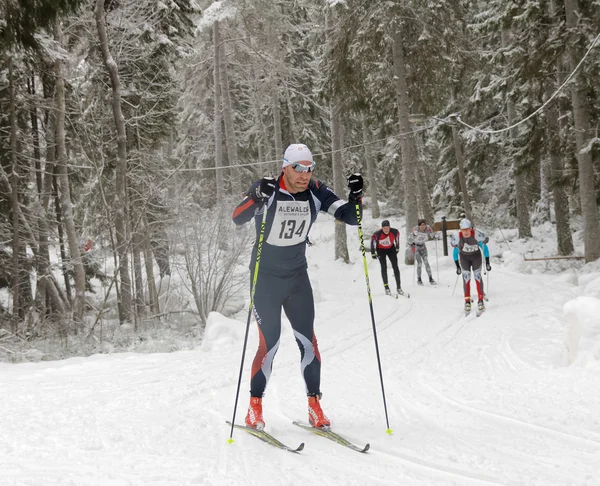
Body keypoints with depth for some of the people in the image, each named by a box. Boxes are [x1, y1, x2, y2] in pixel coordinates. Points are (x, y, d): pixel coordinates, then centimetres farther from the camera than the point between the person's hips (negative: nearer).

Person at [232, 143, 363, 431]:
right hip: (266, 277, -3)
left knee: (307, 340, -1)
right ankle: (255, 408, 10)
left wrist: (356, 195, -26)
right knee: (269, 344, -7)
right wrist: (258, 197, -49)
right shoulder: (265, 190, -17)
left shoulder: (315, 193, -7)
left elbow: (350, 217, -6)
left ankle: (315, 407, 9)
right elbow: (237, 218, -31)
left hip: (297, 276, 4)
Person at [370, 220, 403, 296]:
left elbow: (397, 238, -1)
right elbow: (373, 241, -13)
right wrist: (373, 254, -10)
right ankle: (386, 287, -3)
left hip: (391, 249, 2)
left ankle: (398, 287, -1)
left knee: (395, 267, -4)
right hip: (381, 250, -2)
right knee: (384, 268, -9)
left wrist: (397, 248, 11)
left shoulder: (395, 232, -23)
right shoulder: (377, 234, -30)